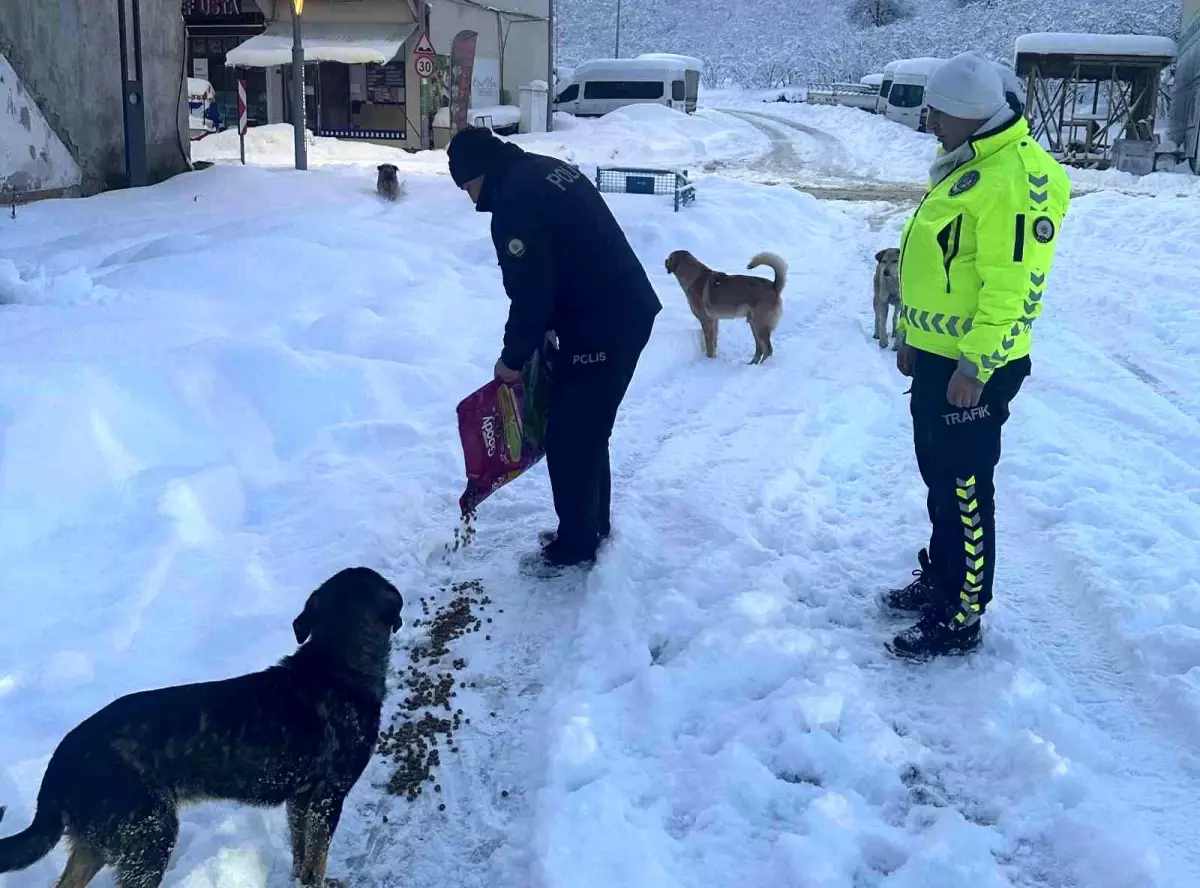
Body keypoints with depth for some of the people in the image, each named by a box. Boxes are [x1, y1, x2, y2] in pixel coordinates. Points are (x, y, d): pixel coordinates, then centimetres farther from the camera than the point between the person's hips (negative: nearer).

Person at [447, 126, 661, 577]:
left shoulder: (515, 203, -18)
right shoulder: (548, 169, 13)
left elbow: (531, 295, -19)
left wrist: (513, 357, -3)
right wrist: (542, 337, 18)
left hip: (600, 331, -10)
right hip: (628, 312, 10)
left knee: (569, 438, 2)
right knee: (588, 430, 21)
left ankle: (575, 547, 15)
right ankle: (592, 527, 34)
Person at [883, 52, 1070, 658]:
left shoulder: (1012, 178, -21)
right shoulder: (965, 165, 13)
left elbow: (1010, 286, -25)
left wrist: (975, 365, -24)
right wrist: (912, 336, 21)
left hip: (972, 368, -10)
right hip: (936, 356, 10)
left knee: (964, 489, 0)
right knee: (937, 476, 20)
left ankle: (960, 619, 12)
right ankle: (939, 580, 36)